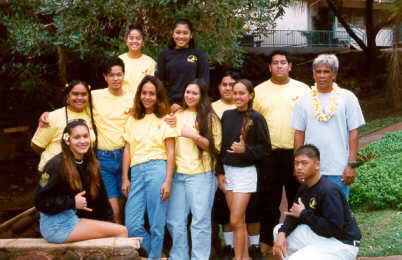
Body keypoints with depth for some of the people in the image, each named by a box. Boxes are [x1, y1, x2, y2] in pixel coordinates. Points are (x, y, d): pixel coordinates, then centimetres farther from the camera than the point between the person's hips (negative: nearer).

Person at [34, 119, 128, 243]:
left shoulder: (91, 165, 11)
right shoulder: (56, 164, -11)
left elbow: (101, 198, 16)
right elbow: (40, 201, -14)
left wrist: (109, 222, 9)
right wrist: (72, 203, -18)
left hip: (74, 219, 8)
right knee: (121, 231, -15)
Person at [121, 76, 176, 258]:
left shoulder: (165, 119, 6)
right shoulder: (133, 119, 18)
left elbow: (170, 152, 1)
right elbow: (127, 150, 16)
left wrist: (168, 181, -8)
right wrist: (125, 179, 10)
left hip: (158, 168, -4)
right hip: (136, 171, 4)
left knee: (156, 224, -3)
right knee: (132, 226, -2)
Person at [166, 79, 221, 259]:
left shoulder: (209, 117, 0)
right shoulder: (177, 116, 16)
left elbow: (215, 147, -6)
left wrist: (193, 135, -15)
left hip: (200, 175, -5)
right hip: (177, 174, 5)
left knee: (200, 221, -2)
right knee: (174, 220, 8)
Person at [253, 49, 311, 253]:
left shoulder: (302, 89, 6)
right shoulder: (259, 91, 8)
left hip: (295, 152, 0)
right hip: (268, 154, 1)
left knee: (297, 198, 6)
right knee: (268, 199, 6)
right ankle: (267, 240, 18)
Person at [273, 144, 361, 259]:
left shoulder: (329, 191, -24)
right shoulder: (304, 186, 6)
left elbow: (334, 228, -28)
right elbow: (294, 213, 8)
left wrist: (304, 214, -18)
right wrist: (282, 232, -13)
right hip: (319, 235, 10)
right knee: (279, 230, 12)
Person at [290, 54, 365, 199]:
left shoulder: (347, 98, 3)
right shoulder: (303, 101, 8)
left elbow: (354, 132, 1)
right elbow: (299, 134, 10)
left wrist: (351, 165, -5)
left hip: (339, 170, -2)